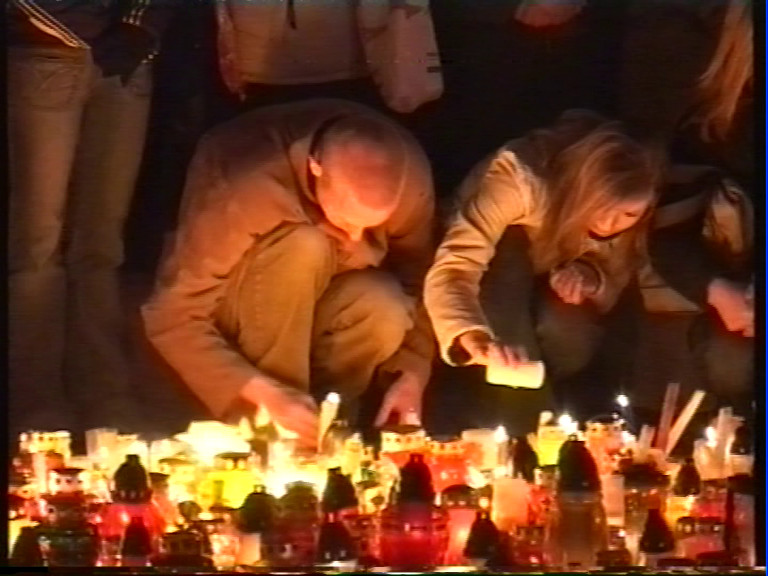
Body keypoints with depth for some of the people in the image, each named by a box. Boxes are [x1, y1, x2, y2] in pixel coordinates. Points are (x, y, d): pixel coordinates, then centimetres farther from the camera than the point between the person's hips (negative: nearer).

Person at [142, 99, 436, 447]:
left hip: (315, 302, 3)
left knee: (387, 315, -32)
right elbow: (172, 319, -32)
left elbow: (419, 280, -7)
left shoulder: (410, 174, -22)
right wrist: (267, 394, -41)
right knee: (302, 248, -35)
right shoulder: (244, 182, -35)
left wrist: (413, 375, -22)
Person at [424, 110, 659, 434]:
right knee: (508, 251, -37)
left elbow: (615, 281, -10)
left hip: (539, 284, 3)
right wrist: (477, 339, -67)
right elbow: (451, 271, -47)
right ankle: (531, 431, -30)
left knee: (573, 338, -31)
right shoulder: (518, 175, -39)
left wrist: (588, 276, -35)